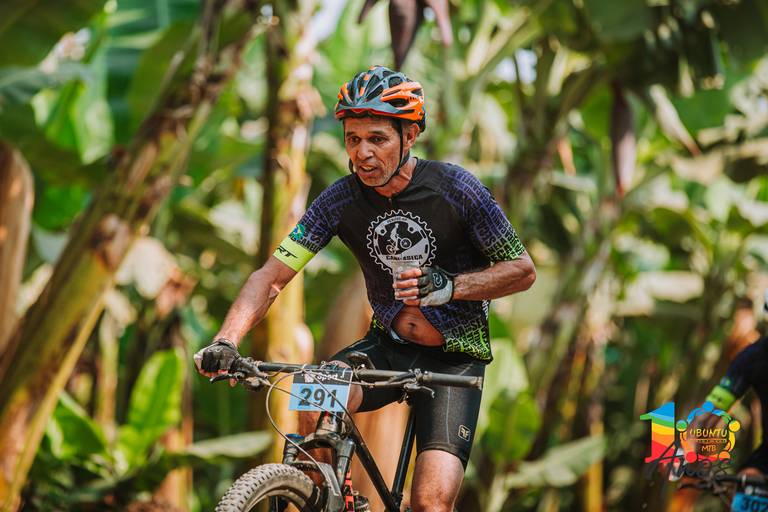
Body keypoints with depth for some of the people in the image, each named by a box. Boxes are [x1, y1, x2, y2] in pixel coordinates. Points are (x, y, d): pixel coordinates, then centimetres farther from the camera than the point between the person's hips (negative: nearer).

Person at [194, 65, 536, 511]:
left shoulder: (455, 189, -16)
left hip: (454, 357, -3)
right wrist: (226, 341, -28)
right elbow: (271, 277, -11)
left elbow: (522, 270, -9)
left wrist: (449, 286, -26)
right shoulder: (341, 200, -10)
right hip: (389, 347, 3)